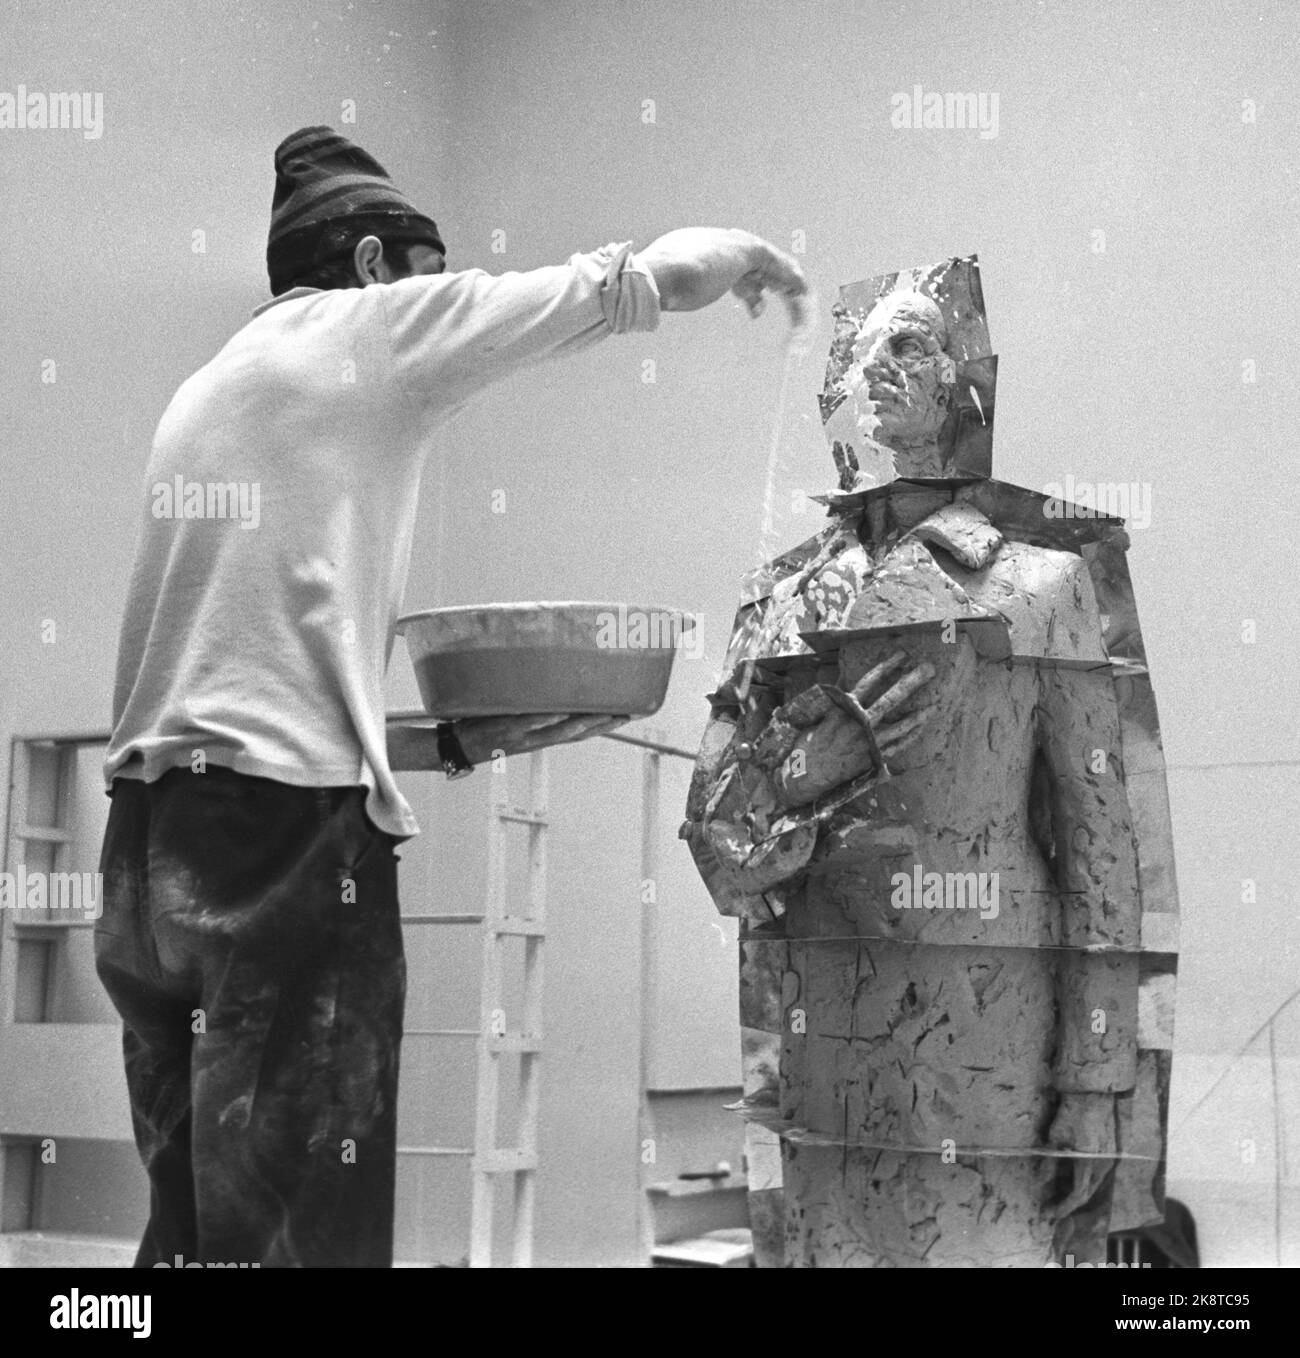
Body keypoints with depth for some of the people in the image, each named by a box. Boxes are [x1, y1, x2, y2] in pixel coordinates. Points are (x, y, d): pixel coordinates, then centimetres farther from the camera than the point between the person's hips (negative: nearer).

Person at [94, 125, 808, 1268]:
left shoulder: (205, 392, 24)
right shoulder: (371, 328, 3)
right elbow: (647, 279, 4)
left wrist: (459, 739, 21)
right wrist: (751, 256, 24)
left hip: (151, 834, 8)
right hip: (291, 833, -8)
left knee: (191, 1228, 11)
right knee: (301, 1232, -5)